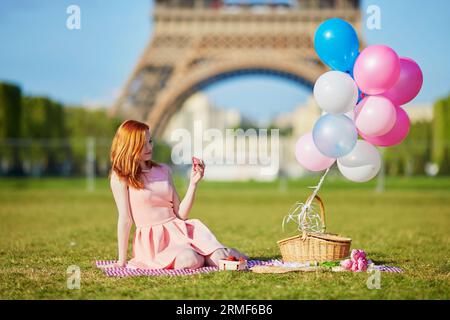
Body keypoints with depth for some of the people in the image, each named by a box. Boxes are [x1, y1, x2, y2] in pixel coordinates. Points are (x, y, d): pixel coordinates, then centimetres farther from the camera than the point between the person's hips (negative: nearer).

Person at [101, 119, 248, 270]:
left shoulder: (164, 170, 14)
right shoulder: (120, 177, -1)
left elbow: (180, 214, 10)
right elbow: (125, 218, -6)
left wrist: (193, 183, 0)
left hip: (179, 230, 4)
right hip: (153, 240, -4)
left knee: (219, 259, -23)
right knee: (189, 261, -35)